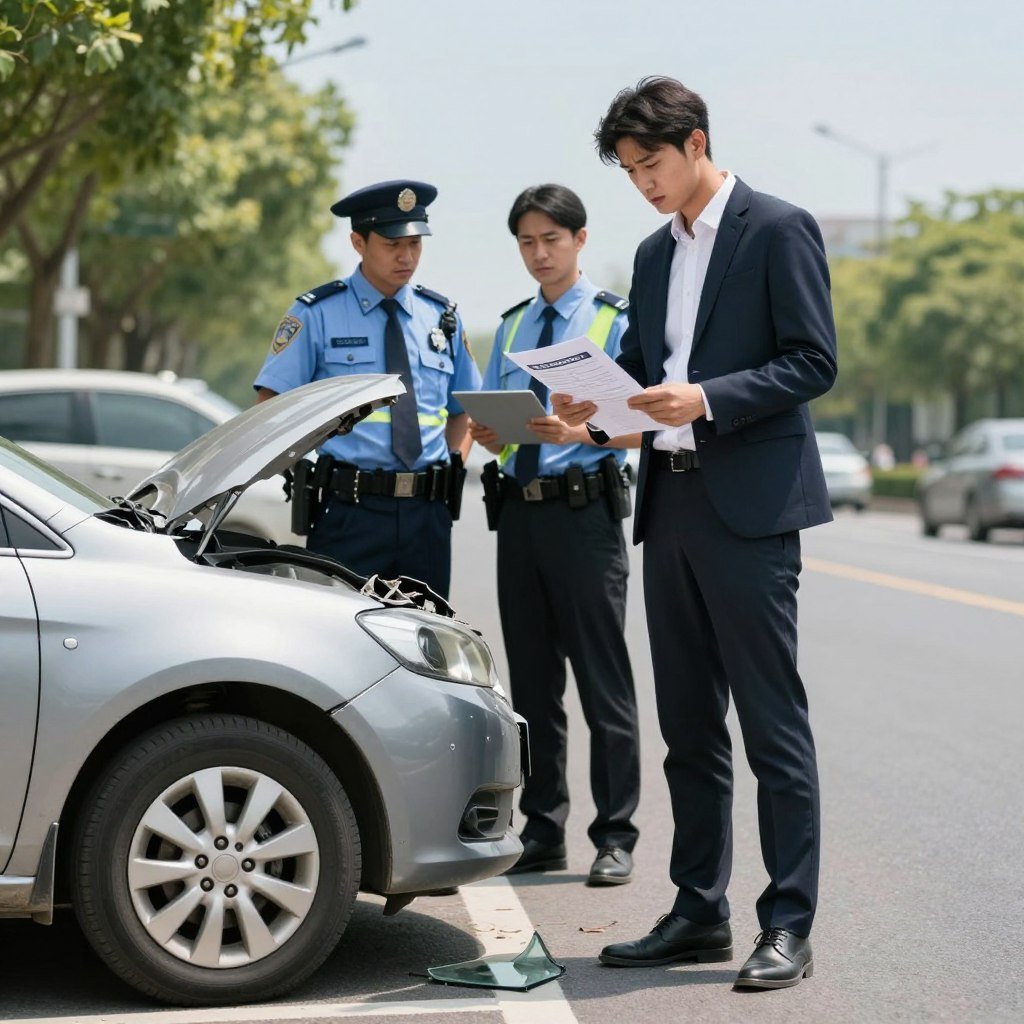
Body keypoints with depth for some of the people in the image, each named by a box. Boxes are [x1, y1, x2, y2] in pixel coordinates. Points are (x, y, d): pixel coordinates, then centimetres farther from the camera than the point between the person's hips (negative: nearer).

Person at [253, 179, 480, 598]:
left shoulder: (442, 317, 14)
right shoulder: (316, 314, 1)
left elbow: (462, 410, 23)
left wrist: (454, 470, 5)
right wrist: (306, 471, -12)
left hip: (428, 514, 4)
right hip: (349, 514, -4)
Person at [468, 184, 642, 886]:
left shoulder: (614, 320, 0)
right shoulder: (511, 326, 17)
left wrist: (577, 430, -24)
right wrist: (486, 433, -5)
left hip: (584, 511, -6)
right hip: (519, 509, 6)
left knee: (603, 680, -2)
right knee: (532, 682, 10)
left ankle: (615, 837, 4)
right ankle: (543, 833, 19)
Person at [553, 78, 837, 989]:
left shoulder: (778, 230, -4)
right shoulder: (655, 254, 18)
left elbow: (814, 362, -10)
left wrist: (707, 399, -20)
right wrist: (597, 402, 1)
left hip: (750, 504, -8)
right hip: (671, 503, 8)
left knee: (772, 723, -5)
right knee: (688, 724, 11)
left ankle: (788, 925, 1)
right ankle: (699, 913, 19)